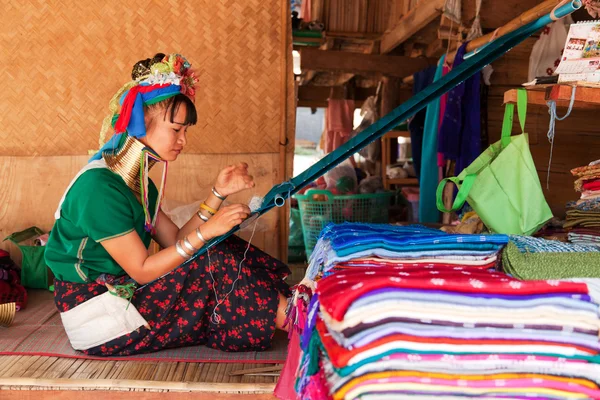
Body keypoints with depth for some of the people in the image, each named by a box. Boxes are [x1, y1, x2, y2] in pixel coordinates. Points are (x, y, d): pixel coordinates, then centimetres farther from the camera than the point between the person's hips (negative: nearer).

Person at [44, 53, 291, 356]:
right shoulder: (98, 187, -23)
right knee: (216, 263, -18)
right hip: (97, 319, -9)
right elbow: (142, 271, -22)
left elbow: (176, 243, 1)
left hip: (121, 293, 9)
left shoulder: (138, 183, 7)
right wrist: (205, 232, -26)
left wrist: (218, 194, -5)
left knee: (223, 251, -3)